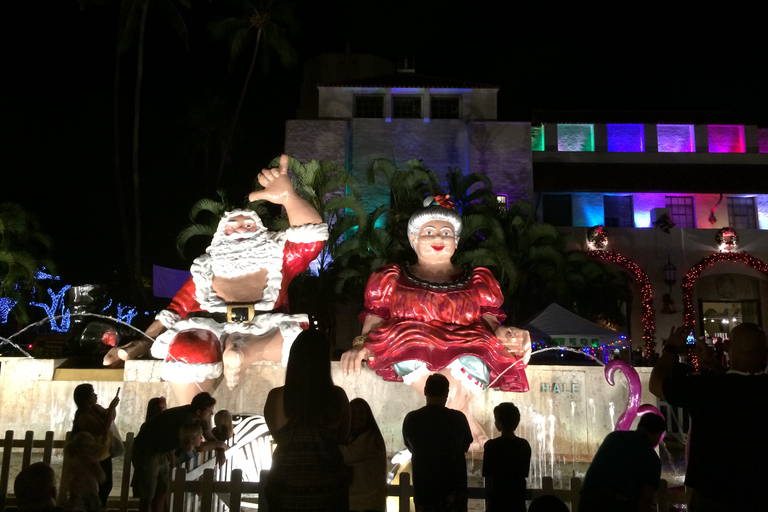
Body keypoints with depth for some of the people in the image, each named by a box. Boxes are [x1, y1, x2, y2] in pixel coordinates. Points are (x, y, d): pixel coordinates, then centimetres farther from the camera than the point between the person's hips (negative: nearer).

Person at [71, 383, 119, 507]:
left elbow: (111, 417, 12)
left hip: (105, 454, 8)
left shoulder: (96, 408, -2)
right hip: (95, 458, -8)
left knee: (107, 485, 20)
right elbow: (104, 430, -34)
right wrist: (111, 408, -32)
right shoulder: (84, 417, -26)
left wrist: (112, 408, -10)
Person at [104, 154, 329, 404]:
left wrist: (288, 197, -16)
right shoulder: (206, 271, 26)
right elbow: (178, 308, 21)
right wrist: (145, 341, 2)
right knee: (186, 351, -34)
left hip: (267, 334, 0)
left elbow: (312, 236, 3)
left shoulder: (277, 261, 19)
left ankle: (244, 351, -36)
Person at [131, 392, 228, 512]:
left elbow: (210, 437, 2)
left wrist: (220, 450, -16)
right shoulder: (183, 419, -35)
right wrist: (218, 444, -16)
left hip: (160, 451, 8)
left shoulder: (199, 417, -9)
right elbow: (198, 446, -31)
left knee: (161, 491, 12)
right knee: (148, 495, 1)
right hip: (146, 451, -8)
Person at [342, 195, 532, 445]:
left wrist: (502, 334, -13)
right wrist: (361, 346, -13)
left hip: (465, 355, 1)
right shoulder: (393, 279, 20)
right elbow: (374, 322, 9)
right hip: (406, 357, 0)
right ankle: (463, 421, -26)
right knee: (410, 341, -35)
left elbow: (489, 323, 10)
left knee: (469, 364, -34)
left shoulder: (477, 281, 23)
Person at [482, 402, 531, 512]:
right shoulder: (525, 445, 0)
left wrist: (487, 501, 4)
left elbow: (488, 477, -8)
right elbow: (524, 474, 6)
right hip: (518, 501, 4)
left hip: (497, 500, -4)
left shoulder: (491, 445, -12)